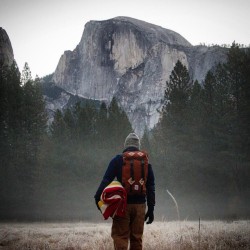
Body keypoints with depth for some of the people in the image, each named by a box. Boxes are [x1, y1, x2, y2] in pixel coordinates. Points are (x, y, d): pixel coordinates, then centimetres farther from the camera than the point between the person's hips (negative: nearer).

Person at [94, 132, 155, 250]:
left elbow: (106, 180, -8)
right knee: (137, 238, 10)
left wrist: (98, 197, -4)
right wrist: (151, 209, 12)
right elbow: (151, 187, 9)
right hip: (140, 205, 3)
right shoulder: (146, 161, 10)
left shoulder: (118, 160, 1)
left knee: (120, 236, -3)